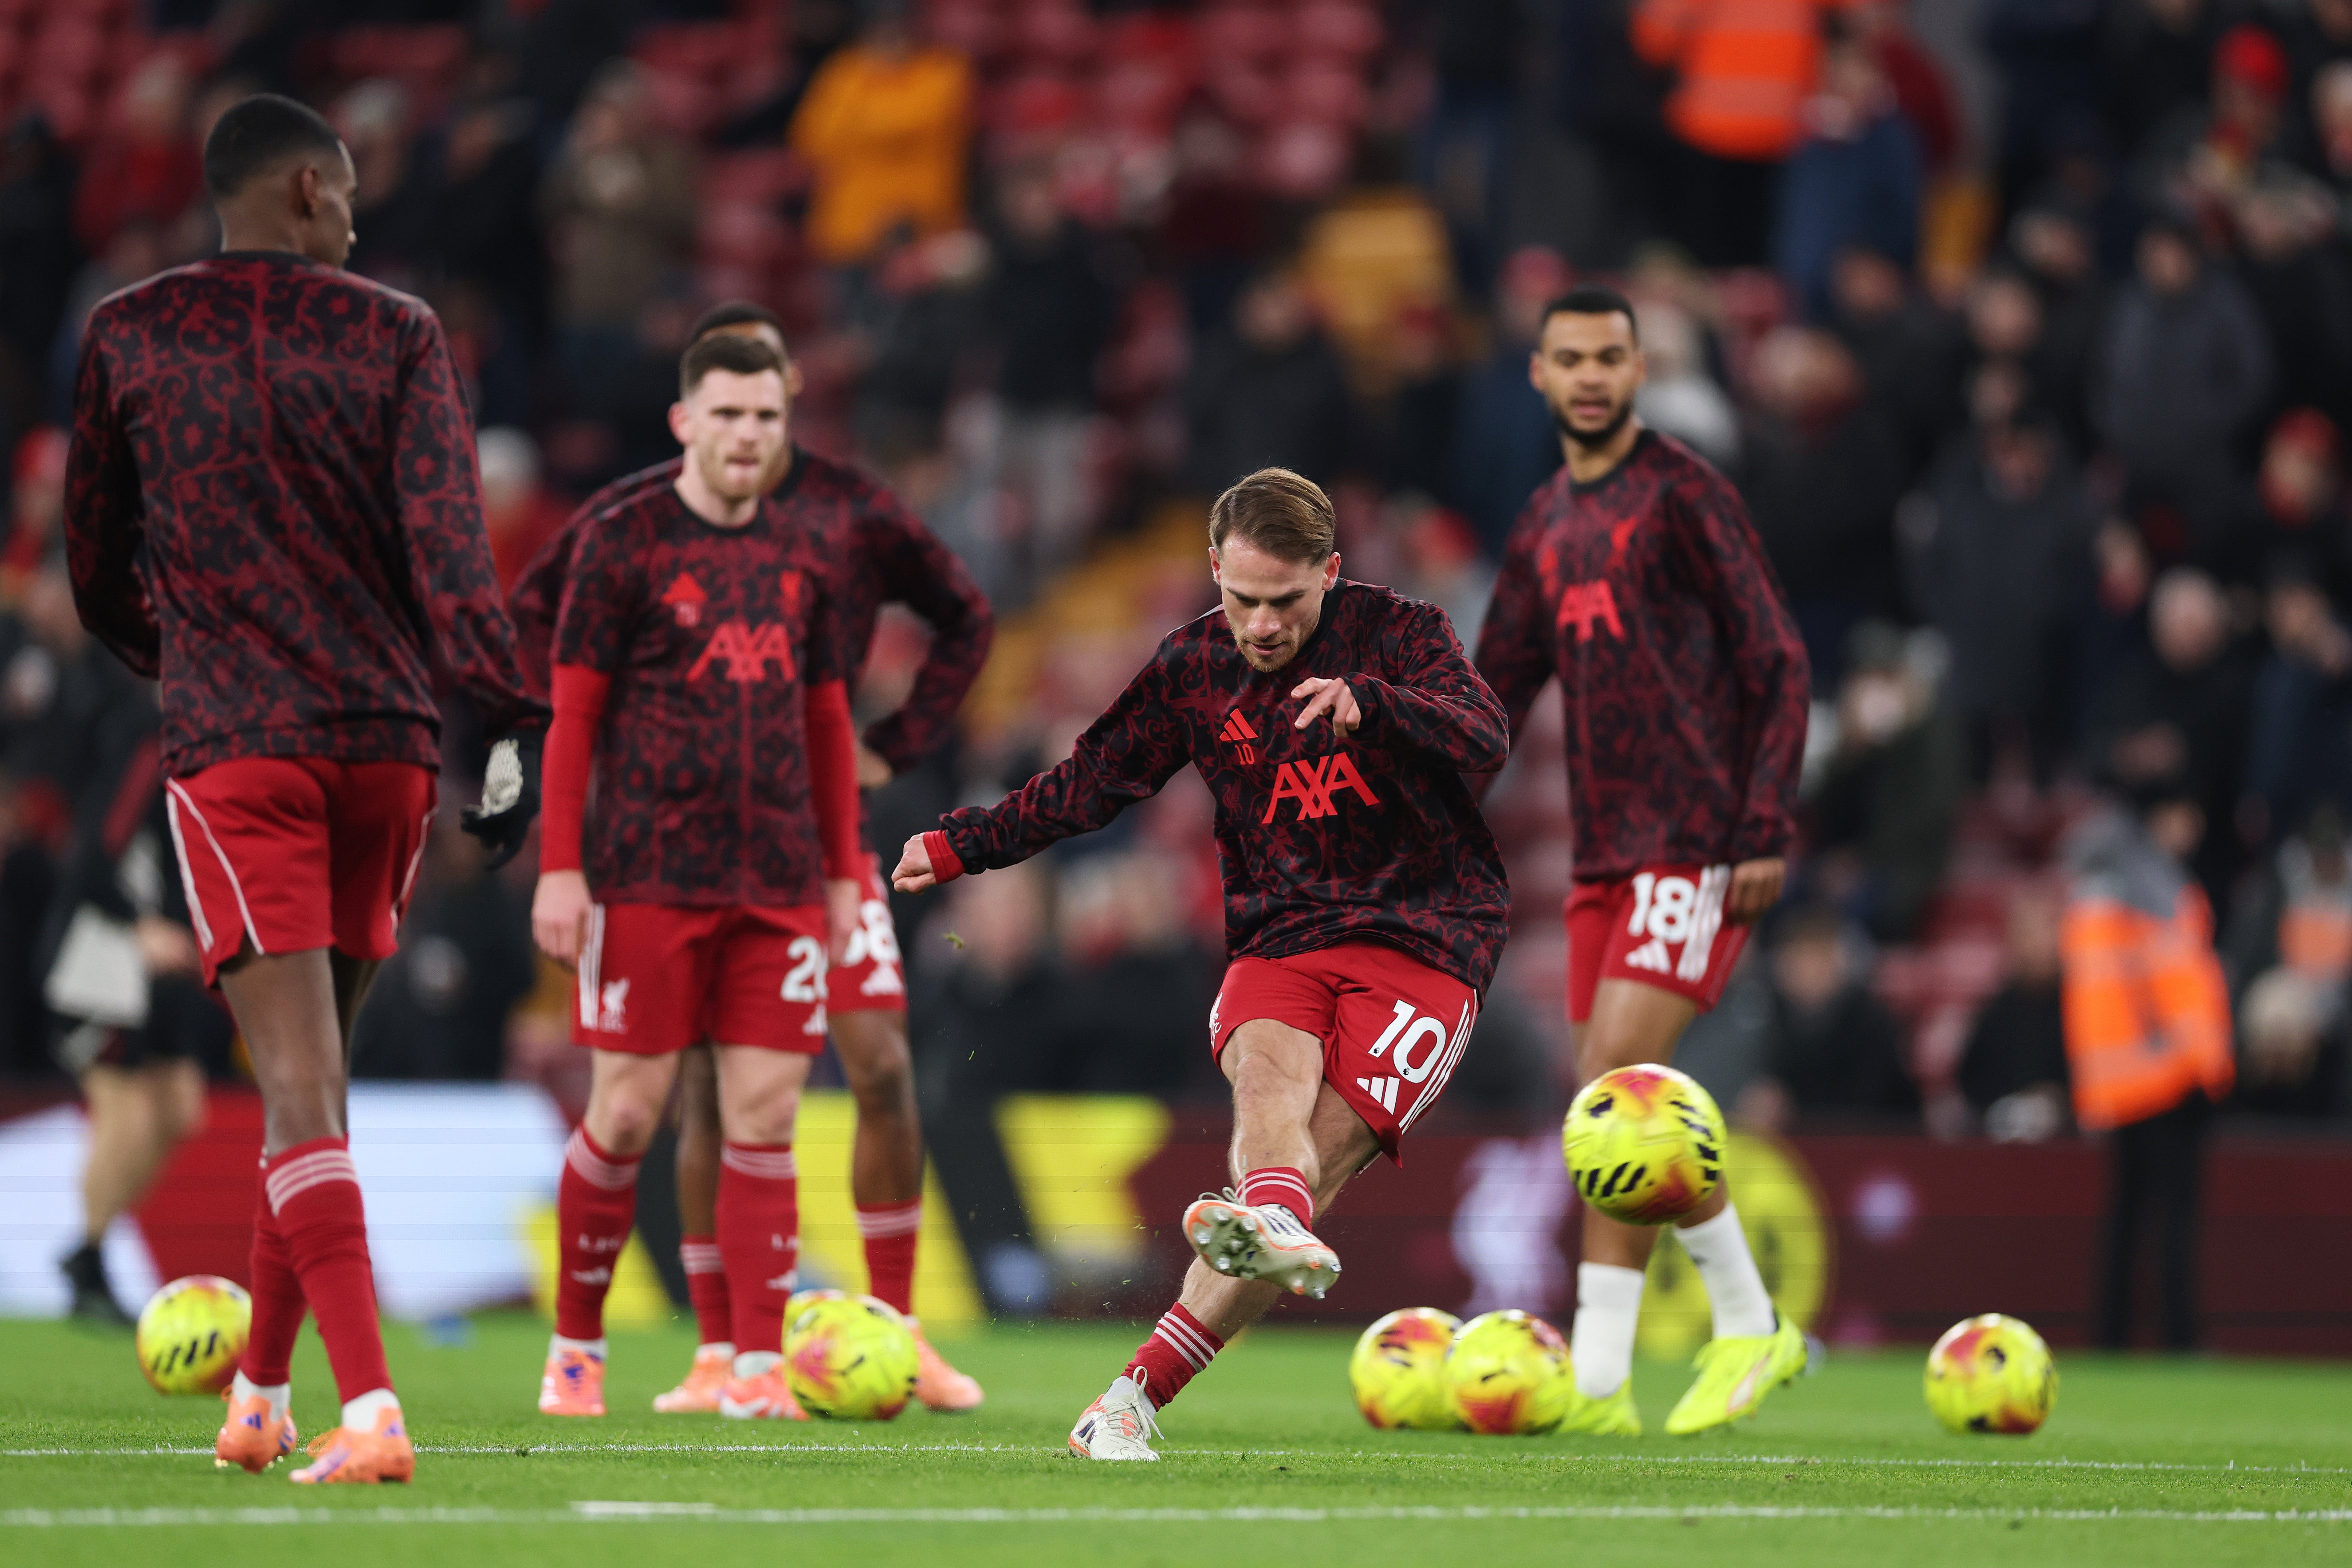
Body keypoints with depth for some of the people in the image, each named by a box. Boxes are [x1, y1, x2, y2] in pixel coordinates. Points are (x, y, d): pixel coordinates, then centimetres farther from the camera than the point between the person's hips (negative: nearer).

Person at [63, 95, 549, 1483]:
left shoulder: (131, 335, 6)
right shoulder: (393, 332, 3)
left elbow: (97, 570, 13)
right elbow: (450, 546, -7)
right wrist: (517, 725, -8)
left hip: (233, 745, -2)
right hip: (388, 741, 2)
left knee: (300, 1086, -9)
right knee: (315, 1073, 17)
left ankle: (371, 1411, -24)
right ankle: (261, 1398, 27)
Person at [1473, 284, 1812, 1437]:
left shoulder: (1682, 493, -5)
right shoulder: (1546, 527, 16)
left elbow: (1776, 661, -8)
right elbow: (1495, 698, 21)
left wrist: (1767, 828, -14)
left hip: (1696, 843, -7)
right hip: (1606, 851, 7)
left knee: (1617, 1075, -17)